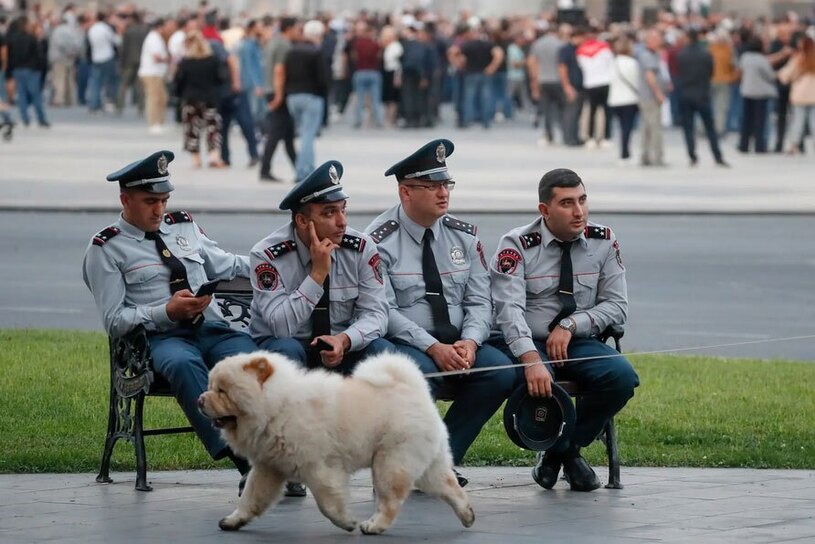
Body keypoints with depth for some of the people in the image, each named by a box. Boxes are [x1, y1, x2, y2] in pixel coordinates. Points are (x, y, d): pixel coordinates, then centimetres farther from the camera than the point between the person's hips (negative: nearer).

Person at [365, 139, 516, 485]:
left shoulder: (463, 236, 11)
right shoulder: (380, 241, -5)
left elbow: (479, 301, 8)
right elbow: (384, 311, -12)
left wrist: (469, 342, -14)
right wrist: (433, 348, -22)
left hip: (458, 343, 5)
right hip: (402, 344, -5)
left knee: (501, 371, -23)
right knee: (419, 373, -38)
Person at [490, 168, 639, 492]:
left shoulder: (603, 242, 2)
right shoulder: (517, 245, -9)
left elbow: (617, 306, 3)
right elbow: (509, 309, -21)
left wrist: (570, 325, -15)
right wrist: (531, 360, -38)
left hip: (580, 343, 3)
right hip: (528, 344, -3)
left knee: (622, 377, -27)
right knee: (536, 382, -37)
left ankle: (567, 448, -6)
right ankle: (562, 453, -5)